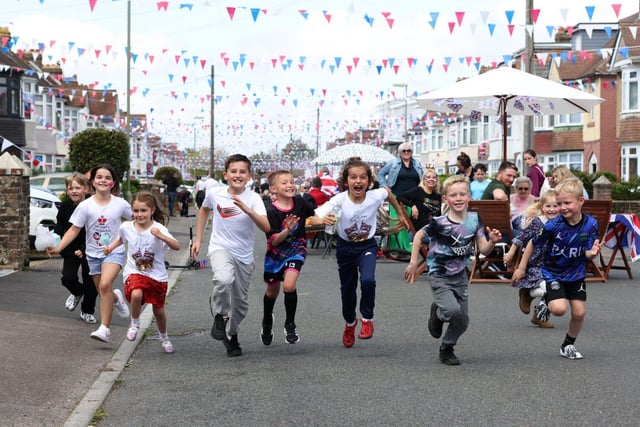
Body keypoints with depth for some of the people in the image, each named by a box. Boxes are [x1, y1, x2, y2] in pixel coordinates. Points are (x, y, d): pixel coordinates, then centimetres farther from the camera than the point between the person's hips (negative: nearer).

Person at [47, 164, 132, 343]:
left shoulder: (120, 204, -6)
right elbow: (74, 230, -7)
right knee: (103, 292, 9)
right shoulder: (85, 206, -7)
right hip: (93, 253, 2)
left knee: (105, 285, -25)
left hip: (114, 251, -2)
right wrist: (58, 247, -17)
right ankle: (116, 298, 48)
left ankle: (104, 328, -21)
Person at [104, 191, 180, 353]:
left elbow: (176, 246, -30)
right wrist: (111, 247, 3)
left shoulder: (158, 228, -17)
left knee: (158, 310, 11)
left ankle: (164, 338, 41)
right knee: (136, 294, -32)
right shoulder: (126, 227, -5)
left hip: (157, 276, 0)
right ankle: (134, 323, -2)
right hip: (134, 273, 1)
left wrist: (161, 236, -45)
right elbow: (120, 238, 20)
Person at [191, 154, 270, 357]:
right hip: (220, 248, -1)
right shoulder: (214, 193, -8)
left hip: (244, 255, 1)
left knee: (241, 302, 11)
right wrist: (198, 239, 14)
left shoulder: (253, 198, -13)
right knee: (224, 279, -34)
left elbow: (266, 227, -26)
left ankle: (231, 335, 39)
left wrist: (247, 210, -39)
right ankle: (219, 315, -7)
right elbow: (204, 210, 16)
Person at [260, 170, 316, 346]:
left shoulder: (300, 203, -12)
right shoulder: (270, 210, -21)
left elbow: (315, 217, 9)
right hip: (276, 252, 0)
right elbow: (273, 241, -24)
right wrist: (287, 230, -39)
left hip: (296, 250, 0)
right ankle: (267, 321, 48)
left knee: (289, 285, -22)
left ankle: (290, 325, 0)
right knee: (272, 291, 18)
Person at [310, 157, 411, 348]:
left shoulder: (375, 196, -22)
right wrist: (324, 220, -55)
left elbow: (388, 192, 3)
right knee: (347, 287, 13)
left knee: (368, 280, -25)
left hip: (367, 245, 0)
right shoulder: (339, 201, -27)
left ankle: (367, 319, 1)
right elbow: (314, 219, -33)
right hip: (345, 246, 0)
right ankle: (350, 322, 42)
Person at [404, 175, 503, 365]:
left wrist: (492, 242, -24)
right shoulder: (439, 224, -19)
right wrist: (413, 263, -5)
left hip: (460, 276, 5)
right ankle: (437, 313, 11)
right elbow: (419, 236, -3)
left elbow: (483, 250, -4)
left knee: (462, 321, 7)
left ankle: (447, 348, 33)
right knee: (452, 310, -25)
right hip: (439, 276, -5)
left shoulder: (475, 220, -6)